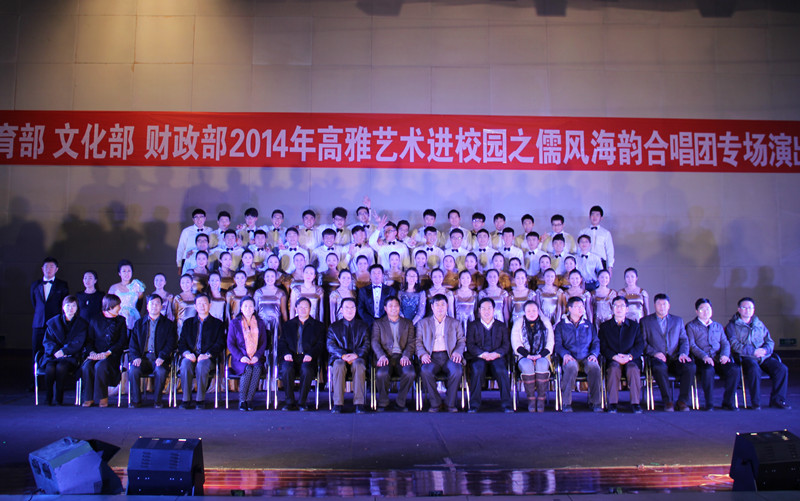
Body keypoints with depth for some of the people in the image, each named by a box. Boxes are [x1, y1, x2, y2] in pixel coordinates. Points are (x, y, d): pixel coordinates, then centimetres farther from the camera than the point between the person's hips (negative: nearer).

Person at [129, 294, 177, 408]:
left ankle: (157, 400, -14)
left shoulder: (168, 324, 13)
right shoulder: (139, 323, 20)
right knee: (133, 370, -29)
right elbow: (133, 343, 12)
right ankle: (136, 400, -13)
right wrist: (136, 357, -7)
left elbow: (171, 343, 3)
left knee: (161, 371, -33)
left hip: (159, 358, -2)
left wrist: (161, 357, -14)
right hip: (143, 357, 2)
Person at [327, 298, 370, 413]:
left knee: (359, 364, -36)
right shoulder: (333, 327, 17)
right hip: (339, 358, 0)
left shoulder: (363, 326, 18)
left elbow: (367, 345, 6)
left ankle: (359, 403, -37)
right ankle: (338, 404, -34)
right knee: (339, 365, -36)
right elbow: (330, 345, 4)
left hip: (357, 358, 0)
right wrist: (343, 355, -16)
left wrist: (356, 354, -15)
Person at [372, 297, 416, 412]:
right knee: (381, 374, -34)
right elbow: (375, 342, 5)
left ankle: (400, 402, -10)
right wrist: (381, 356, -15)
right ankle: (383, 402, -9)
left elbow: (411, 342, 10)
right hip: (385, 357, -1)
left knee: (410, 373, -31)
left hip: (401, 357, 1)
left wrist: (406, 356, -11)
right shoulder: (378, 323, 18)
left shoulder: (408, 323, 21)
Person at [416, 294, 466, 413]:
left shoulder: (455, 323, 21)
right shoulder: (423, 323, 20)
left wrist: (458, 352, -6)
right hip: (432, 357, 0)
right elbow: (418, 341, 13)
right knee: (425, 371, -34)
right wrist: (422, 354, -7)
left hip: (449, 356, 0)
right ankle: (435, 403, -18)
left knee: (457, 370, -33)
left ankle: (450, 404, -16)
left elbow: (462, 340, 15)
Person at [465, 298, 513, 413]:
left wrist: (496, 354, -13)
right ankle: (474, 405, -28)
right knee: (478, 370, -34)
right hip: (478, 357, -1)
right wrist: (483, 354, -13)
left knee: (501, 370, -32)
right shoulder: (472, 325, 17)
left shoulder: (501, 326, 19)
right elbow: (470, 345, 4)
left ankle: (506, 405, -26)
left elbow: (505, 345, 8)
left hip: (496, 357, 1)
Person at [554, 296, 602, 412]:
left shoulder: (589, 325, 24)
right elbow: (558, 344, 5)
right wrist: (565, 354, -15)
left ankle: (595, 403, -24)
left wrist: (594, 354, -5)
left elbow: (596, 342, 17)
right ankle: (566, 403, -31)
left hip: (586, 358, 2)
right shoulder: (561, 325, 16)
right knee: (571, 366, -38)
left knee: (594, 366, -34)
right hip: (570, 358, -2)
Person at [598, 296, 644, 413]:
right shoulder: (604, 326, 14)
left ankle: (635, 403, -27)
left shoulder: (635, 325, 15)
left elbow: (640, 345, 4)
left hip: (631, 359, 0)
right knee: (614, 368, -34)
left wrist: (629, 356, -15)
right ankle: (613, 403, -29)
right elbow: (603, 347, 3)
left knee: (633, 368, -33)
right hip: (612, 360, 0)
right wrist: (614, 356, -15)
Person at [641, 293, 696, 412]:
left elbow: (684, 340, 14)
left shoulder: (678, 320, 22)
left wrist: (683, 353, -7)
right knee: (659, 368, -38)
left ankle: (682, 401, -17)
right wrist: (654, 352, -12)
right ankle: (667, 401, -24)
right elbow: (642, 342, 5)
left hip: (675, 357, 2)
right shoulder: (645, 321, 15)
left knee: (690, 367, -29)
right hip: (657, 358, -2)